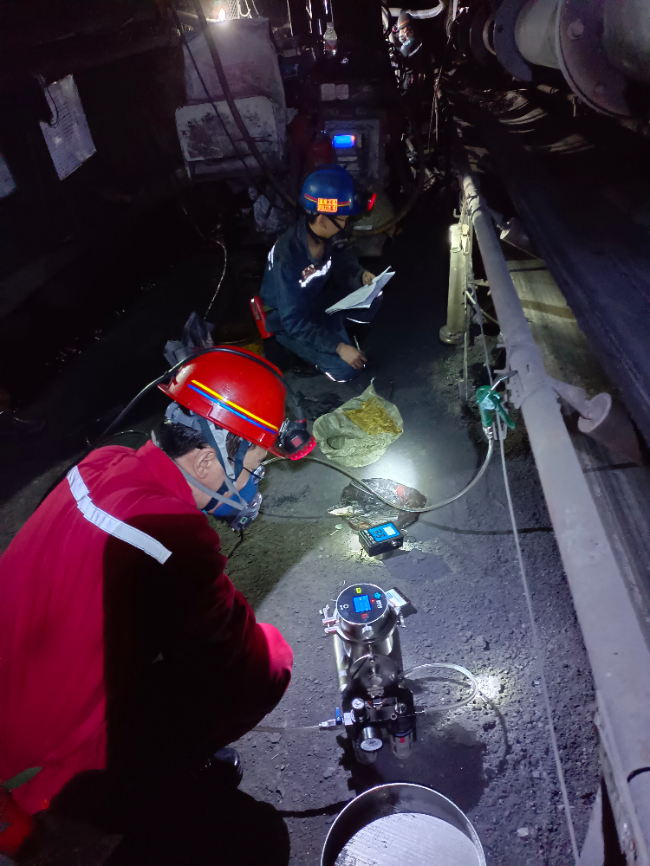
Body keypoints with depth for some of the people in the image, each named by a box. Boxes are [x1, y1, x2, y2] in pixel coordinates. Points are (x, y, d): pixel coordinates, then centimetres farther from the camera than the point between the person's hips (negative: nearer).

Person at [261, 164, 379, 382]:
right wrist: (338, 347, -32)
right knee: (345, 369, -15)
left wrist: (360, 275, -14)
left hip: (318, 299, 7)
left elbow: (338, 260, 7)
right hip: (289, 321, -6)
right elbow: (295, 321, -32)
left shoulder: (323, 234, -16)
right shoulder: (288, 259, -36)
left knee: (371, 300, -9)